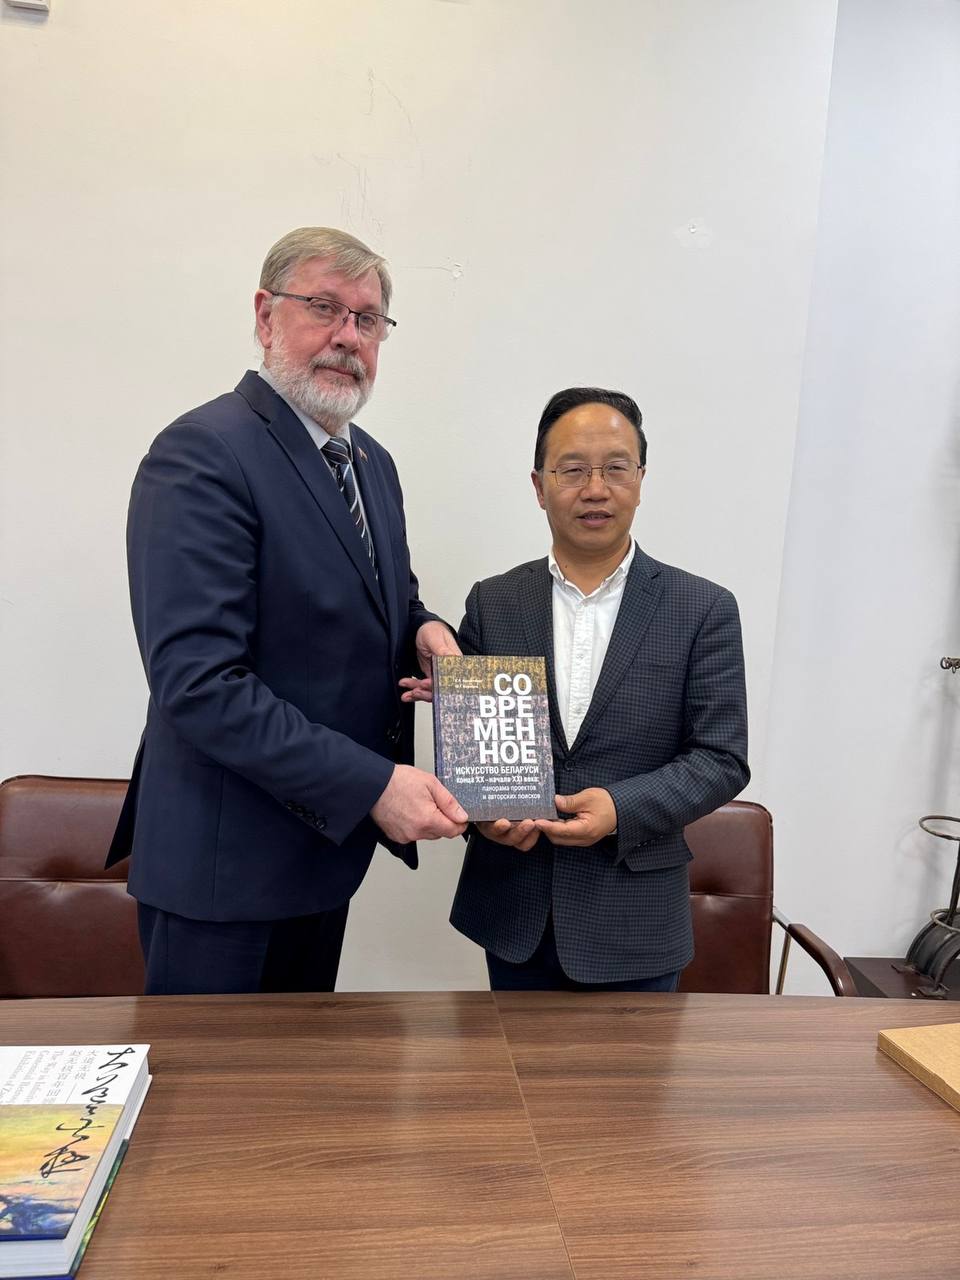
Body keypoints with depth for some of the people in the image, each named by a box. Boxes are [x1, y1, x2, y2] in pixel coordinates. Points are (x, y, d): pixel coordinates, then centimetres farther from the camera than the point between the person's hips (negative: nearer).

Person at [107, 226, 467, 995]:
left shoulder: (373, 463, 9)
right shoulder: (201, 455, -18)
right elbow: (198, 681, -25)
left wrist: (423, 628, -3)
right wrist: (371, 784, -25)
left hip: (328, 838, 8)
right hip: (226, 862, -8)